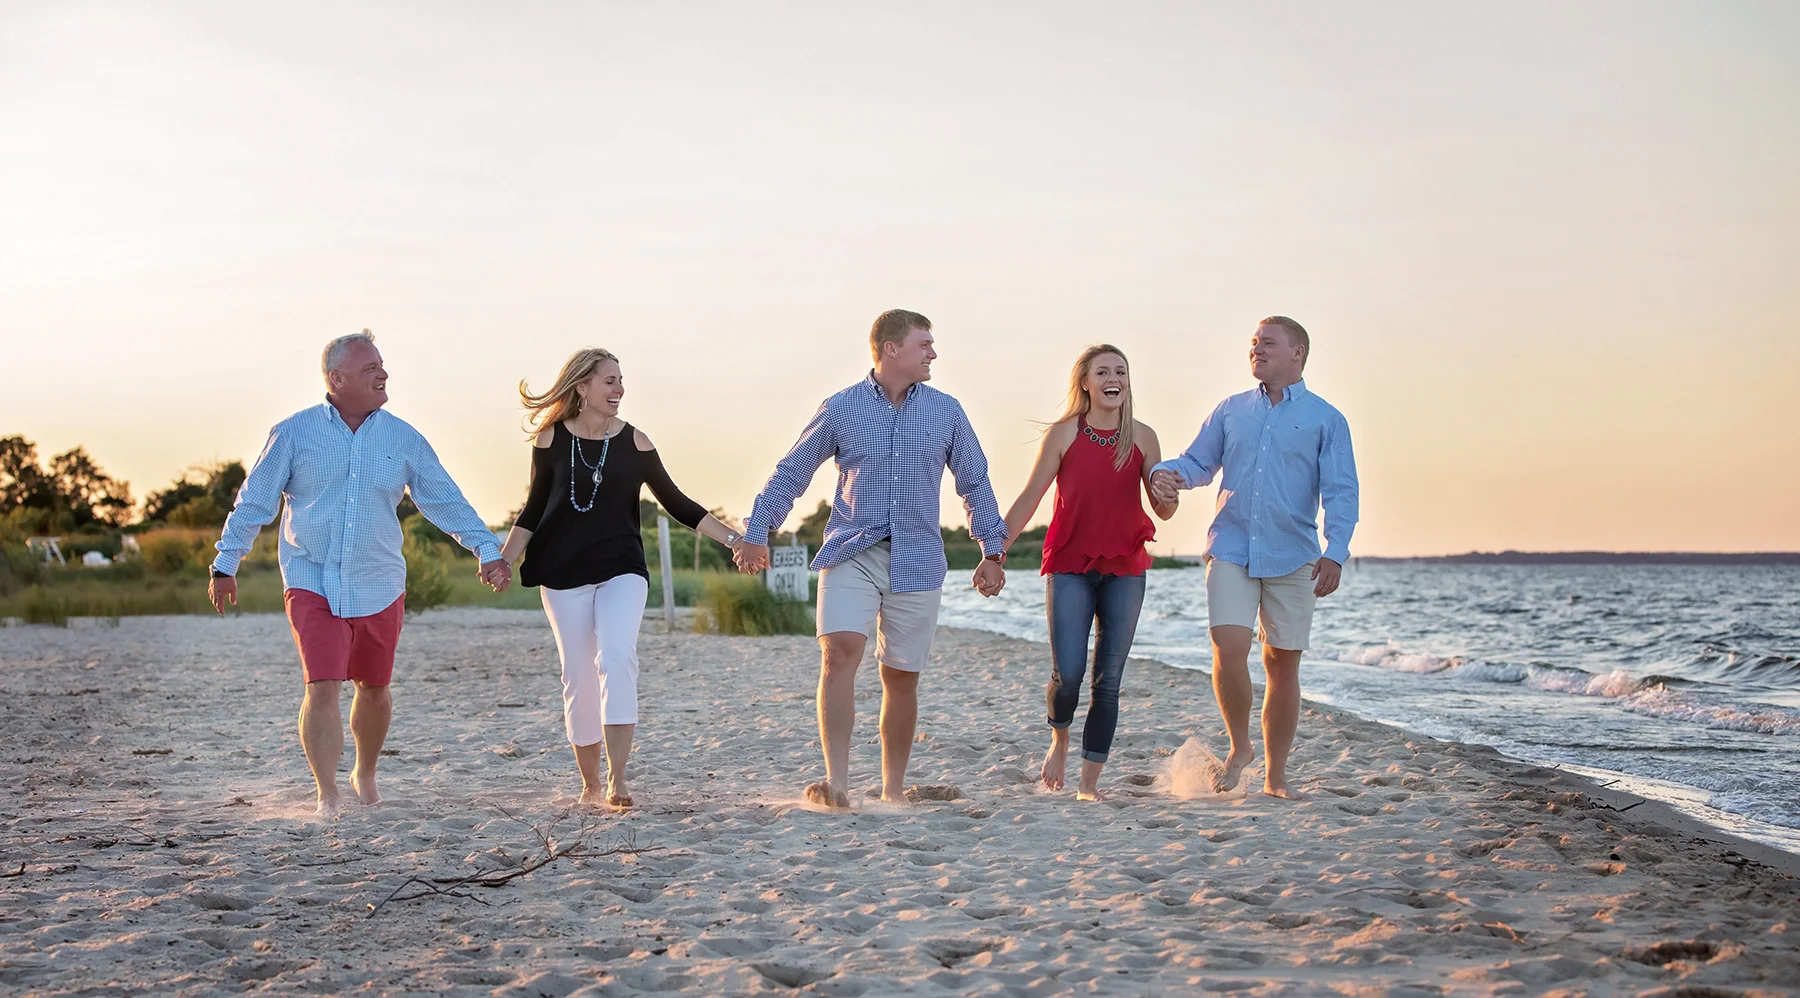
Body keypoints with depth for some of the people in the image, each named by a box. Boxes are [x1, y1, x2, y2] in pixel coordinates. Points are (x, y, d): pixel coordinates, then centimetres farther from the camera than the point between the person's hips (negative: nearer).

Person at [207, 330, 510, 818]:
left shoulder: (403, 439, 2)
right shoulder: (293, 433, -3)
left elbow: (446, 500, 8)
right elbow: (254, 502, 3)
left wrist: (487, 550, 1)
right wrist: (225, 565, 2)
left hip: (379, 588, 3)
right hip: (312, 583, -3)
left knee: (374, 690, 14)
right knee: (322, 689, -13)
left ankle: (365, 775, 37)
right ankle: (328, 798, -5)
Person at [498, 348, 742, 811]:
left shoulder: (634, 442, 2)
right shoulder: (551, 439, 2)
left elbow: (676, 503, 6)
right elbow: (534, 509, 9)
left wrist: (732, 538, 0)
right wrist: (503, 560, -2)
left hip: (622, 569, -1)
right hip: (563, 573, 1)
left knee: (616, 659, -21)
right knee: (579, 678, 3)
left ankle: (617, 779, -25)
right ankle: (590, 785, 16)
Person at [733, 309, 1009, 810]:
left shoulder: (946, 411, 9)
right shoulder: (840, 409, 3)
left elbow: (975, 483, 18)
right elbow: (790, 473, 9)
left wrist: (992, 551, 14)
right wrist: (756, 533, 2)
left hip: (916, 560, 2)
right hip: (851, 553, -2)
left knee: (901, 676, 5)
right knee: (839, 651, -22)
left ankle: (893, 789, 20)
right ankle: (837, 781, -25)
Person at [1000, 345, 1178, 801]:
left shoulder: (1142, 438, 4)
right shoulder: (1063, 434, -2)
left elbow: (1163, 511, 10)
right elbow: (1029, 498, 2)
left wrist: (1170, 494, -14)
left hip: (1125, 569, 2)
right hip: (1070, 567, -2)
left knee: (1108, 682, 2)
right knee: (1067, 674, -11)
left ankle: (1089, 783, 11)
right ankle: (1059, 741, 22)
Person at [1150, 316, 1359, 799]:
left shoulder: (1326, 419, 5)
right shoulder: (1231, 411, 13)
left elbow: (1341, 491, -1)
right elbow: (1198, 462, 17)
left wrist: (1336, 551, -14)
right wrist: (1167, 473, -7)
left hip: (1293, 558, -1)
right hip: (1231, 550, 1)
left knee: (1282, 665, 4)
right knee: (1228, 651, -15)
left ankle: (1275, 775, 16)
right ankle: (1239, 746, 9)